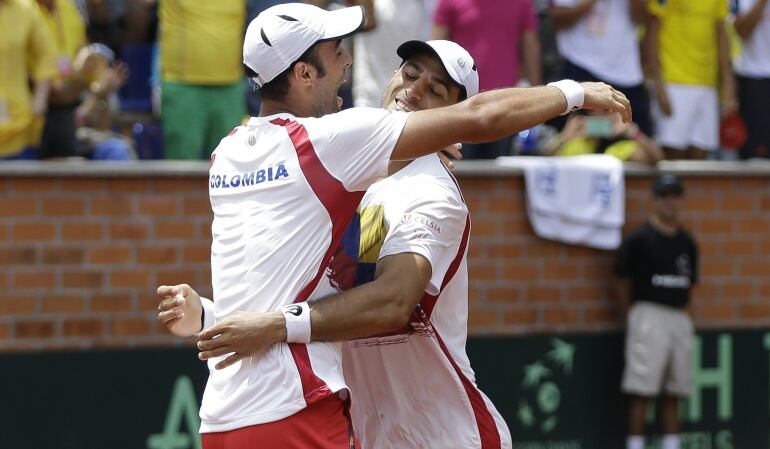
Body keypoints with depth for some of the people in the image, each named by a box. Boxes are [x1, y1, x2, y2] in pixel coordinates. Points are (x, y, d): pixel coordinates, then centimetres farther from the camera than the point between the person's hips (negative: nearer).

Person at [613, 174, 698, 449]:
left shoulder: (687, 243, 13)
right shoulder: (639, 239, -5)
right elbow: (621, 279, 0)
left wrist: (680, 306, 8)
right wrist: (640, 308, 5)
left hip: (680, 320, 6)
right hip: (649, 317, -6)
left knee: (674, 392, 8)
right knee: (642, 390, -8)